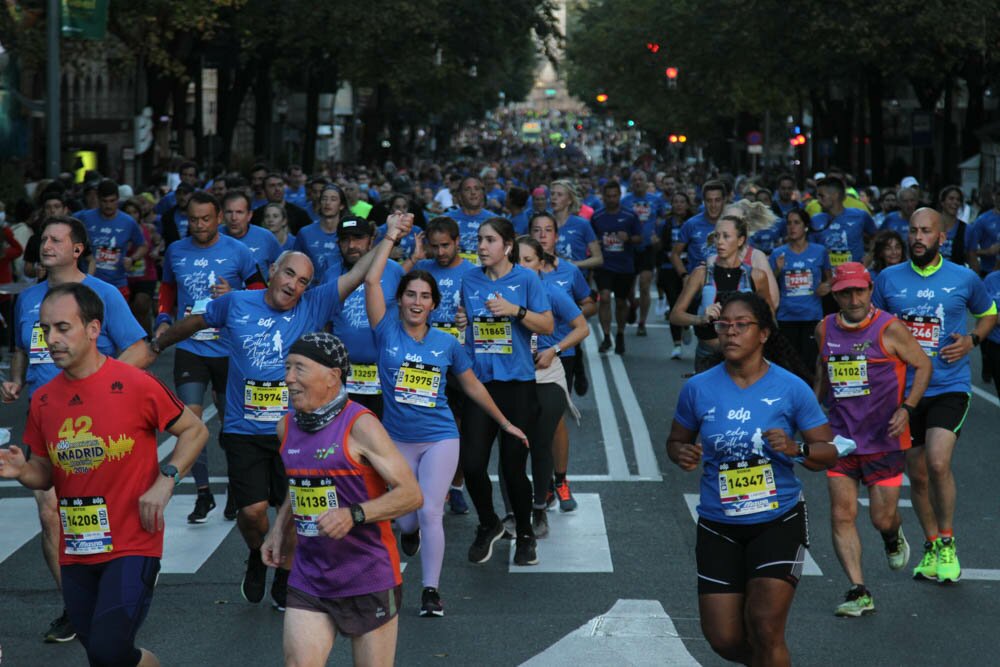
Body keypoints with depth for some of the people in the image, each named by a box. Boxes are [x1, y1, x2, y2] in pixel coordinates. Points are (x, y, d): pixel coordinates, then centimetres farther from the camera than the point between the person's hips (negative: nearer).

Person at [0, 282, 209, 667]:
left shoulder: (136, 386, -11)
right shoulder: (44, 401, 4)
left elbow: (194, 431, 1)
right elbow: (47, 474, 14)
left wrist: (165, 480, -13)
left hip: (132, 545, -6)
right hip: (76, 552, 6)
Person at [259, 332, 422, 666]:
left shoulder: (360, 426, -14)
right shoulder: (287, 427, 7)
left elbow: (411, 493, -17)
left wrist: (353, 515, -29)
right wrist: (279, 530, 12)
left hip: (369, 579, -5)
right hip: (308, 579, 5)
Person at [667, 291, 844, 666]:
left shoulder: (791, 389, -6)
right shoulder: (698, 388, -2)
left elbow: (828, 453, -2)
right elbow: (676, 440, 11)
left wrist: (796, 449, -23)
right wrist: (682, 454, -12)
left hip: (778, 522, -2)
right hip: (718, 527, 2)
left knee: (765, 630, -13)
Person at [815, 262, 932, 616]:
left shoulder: (890, 329, -10)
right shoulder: (825, 329, 3)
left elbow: (922, 365, -3)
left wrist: (907, 408, -14)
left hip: (885, 439, -3)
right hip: (841, 437, 3)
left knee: (882, 517, 2)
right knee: (842, 516, -7)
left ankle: (893, 537, 40)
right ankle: (859, 592, -4)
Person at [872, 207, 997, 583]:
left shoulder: (964, 279, 0)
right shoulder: (888, 279, 4)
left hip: (949, 387, -3)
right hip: (904, 390, 3)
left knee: (938, 464, -20)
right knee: (917, 476, 10)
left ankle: (947, 542, 0)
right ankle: (931, 546, 28)